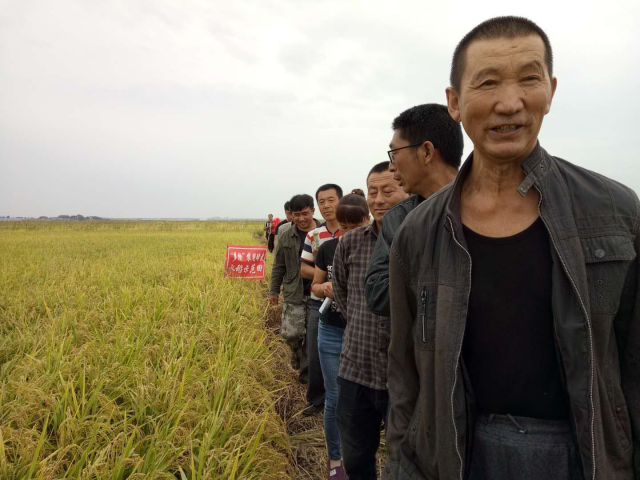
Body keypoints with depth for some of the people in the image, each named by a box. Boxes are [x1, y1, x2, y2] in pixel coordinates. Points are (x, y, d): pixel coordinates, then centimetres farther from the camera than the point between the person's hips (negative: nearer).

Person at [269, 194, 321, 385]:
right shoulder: (286, 236, 3)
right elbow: (279, 266, 9)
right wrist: (273, 290, 9)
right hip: (294, 294, 1)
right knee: (291, 333, -5)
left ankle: (307, 369, 27)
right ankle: (298, 355, 29)